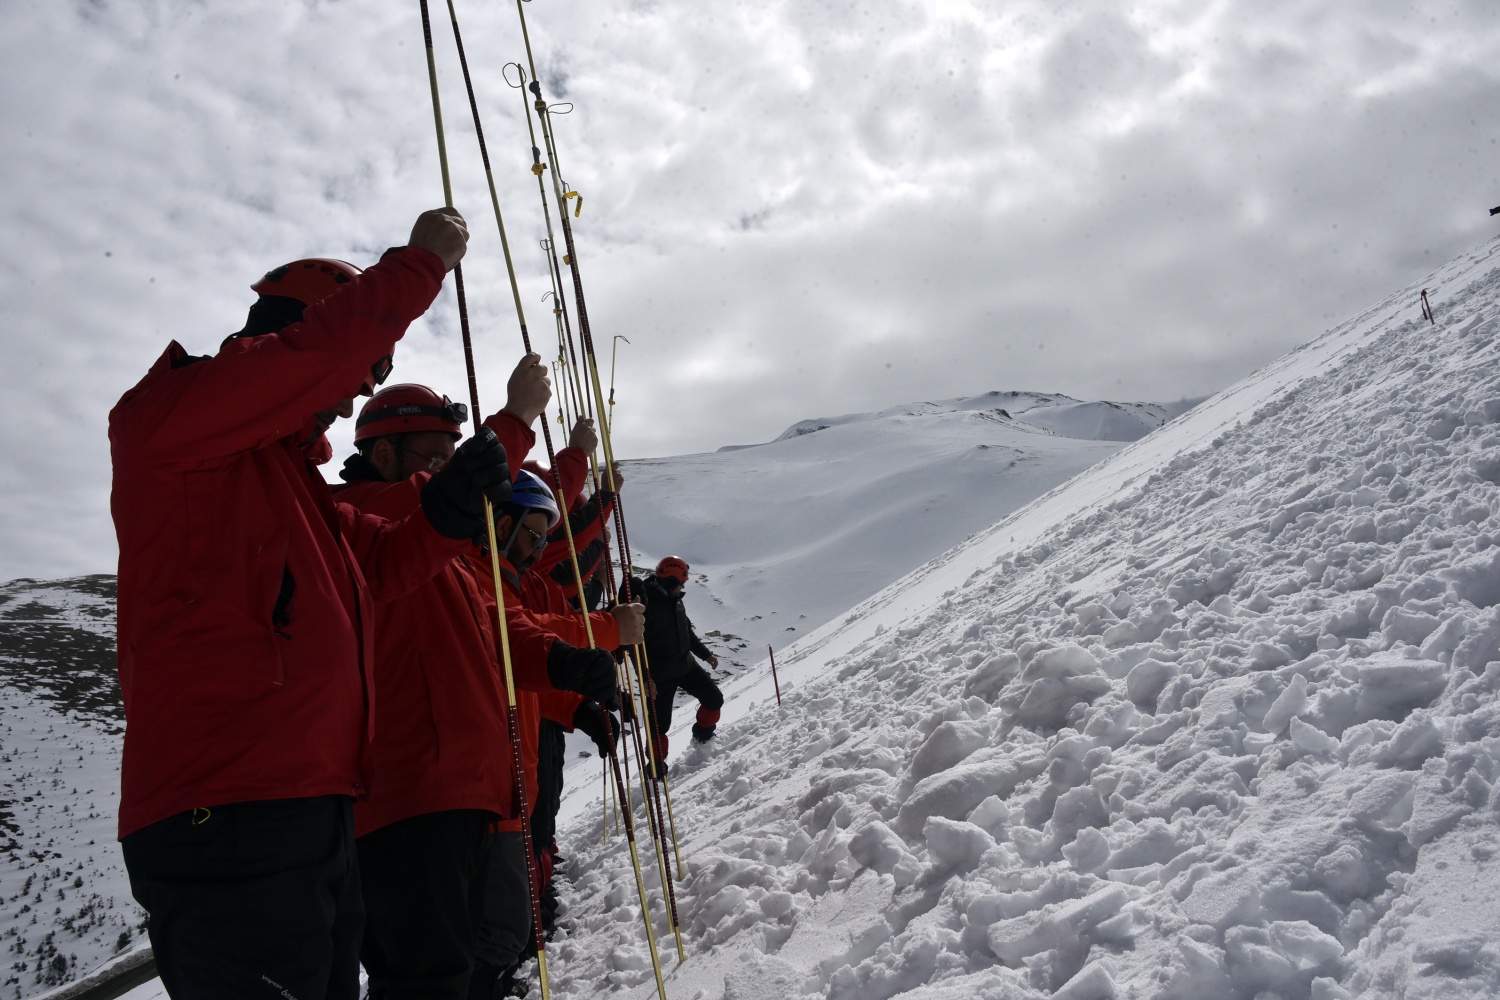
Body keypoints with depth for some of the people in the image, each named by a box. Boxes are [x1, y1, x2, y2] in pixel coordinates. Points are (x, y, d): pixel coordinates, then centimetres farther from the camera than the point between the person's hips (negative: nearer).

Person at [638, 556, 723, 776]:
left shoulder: (675, 600, 3)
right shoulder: (645, 603, -22)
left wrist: (705, 653, 21)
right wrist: (646, 676, -24)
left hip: (686, 665, 7)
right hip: (660, 674, -7)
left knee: (714, 698, 9)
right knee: (660, 723, -1)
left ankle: (703, 734, 35)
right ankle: (657, 766, 17)